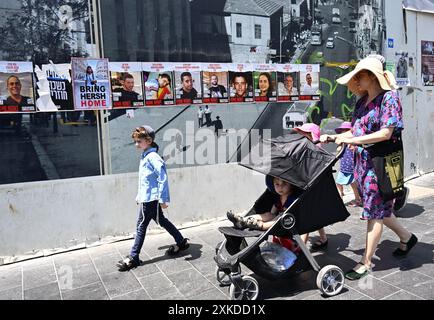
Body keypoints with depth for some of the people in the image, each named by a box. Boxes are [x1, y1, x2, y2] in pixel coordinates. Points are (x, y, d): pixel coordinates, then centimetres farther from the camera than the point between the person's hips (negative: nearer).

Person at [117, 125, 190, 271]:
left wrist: (163, 198, -22)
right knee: (161, 221, 17)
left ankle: (133, 258, 10)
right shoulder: (144, 156, 11)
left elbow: (163, 178, -22)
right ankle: (181, 242, 30)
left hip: (150, 198, -9)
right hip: (148, 197, 9)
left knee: (141, 225, -1)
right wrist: (139, 195, 23)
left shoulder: (153, 157, -18)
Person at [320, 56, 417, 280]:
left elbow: (386, 133, -19)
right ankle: (406, 237, 43)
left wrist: (352, 140, -21)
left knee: (375, 213, 2)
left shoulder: (389, 98, -11)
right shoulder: (362, 101, 12)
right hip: (362, 162, 8)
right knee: (379, 208, 18)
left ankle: (366, 262, 13)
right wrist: (332, 137, 4)